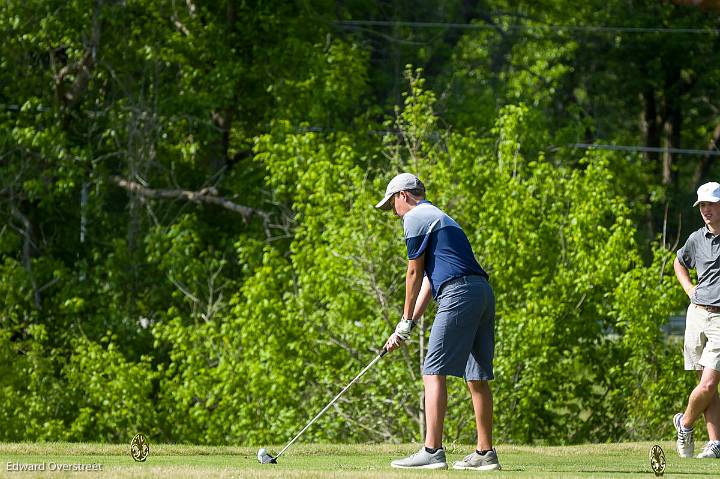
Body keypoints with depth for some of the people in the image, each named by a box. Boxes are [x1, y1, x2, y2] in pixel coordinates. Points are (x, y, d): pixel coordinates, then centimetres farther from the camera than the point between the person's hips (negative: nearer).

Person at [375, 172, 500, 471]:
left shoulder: (415, 218, 1)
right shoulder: (439, 218, 30)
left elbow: (414, 274, 2)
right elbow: (428, 280, 28)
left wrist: (406, 322, 12)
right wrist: (408, 326, 25)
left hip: (458, 293, -9)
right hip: (483, 292, 9)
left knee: (434, 373, -9)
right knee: (477, 377, 10)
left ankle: (432, 451, -16)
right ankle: (485, 454, 11)